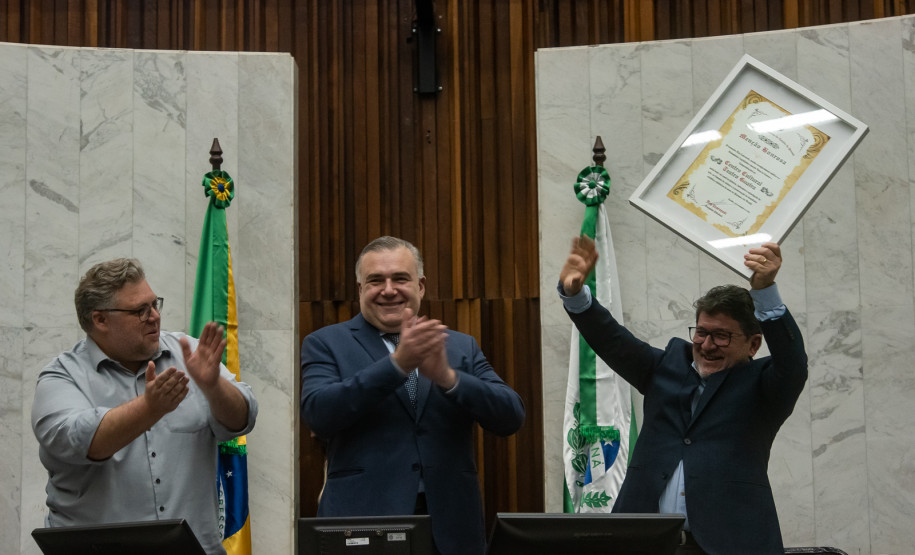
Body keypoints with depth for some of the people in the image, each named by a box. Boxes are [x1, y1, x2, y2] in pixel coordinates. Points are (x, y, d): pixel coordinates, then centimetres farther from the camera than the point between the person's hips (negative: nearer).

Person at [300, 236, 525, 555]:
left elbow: (511, 418, 0)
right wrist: (397, 363, -20)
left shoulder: (461, 347, 11)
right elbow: (318, 414, -12)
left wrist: (447, 376, -16)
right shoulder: (326, 344, 5)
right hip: (363, 521, -2)